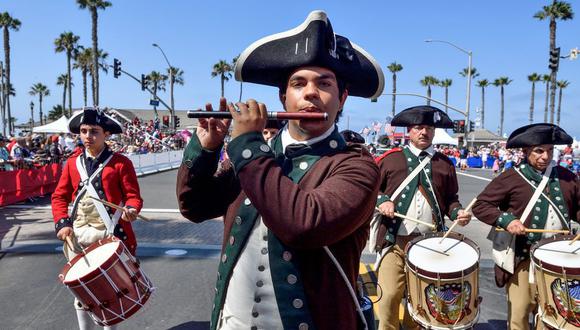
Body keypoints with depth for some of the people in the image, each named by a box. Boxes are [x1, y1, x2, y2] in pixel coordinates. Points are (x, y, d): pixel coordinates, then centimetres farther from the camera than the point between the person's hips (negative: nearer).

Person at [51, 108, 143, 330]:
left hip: (109, 234, -3)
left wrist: (130, 209, -26)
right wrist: (62, 223, -4)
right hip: (77, 234, 4)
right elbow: (59, 196, 10)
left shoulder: (120, 163, -4)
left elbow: (133, 195, -5)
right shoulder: (72, 162, 8)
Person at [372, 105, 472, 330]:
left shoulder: (445, 164, 11)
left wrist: (457, 212, -5)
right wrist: (381, 201, -12)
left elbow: (451, 198, 15)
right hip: (394, 241, -2)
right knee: (390, 295, -2)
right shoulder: (391, 159, 3)